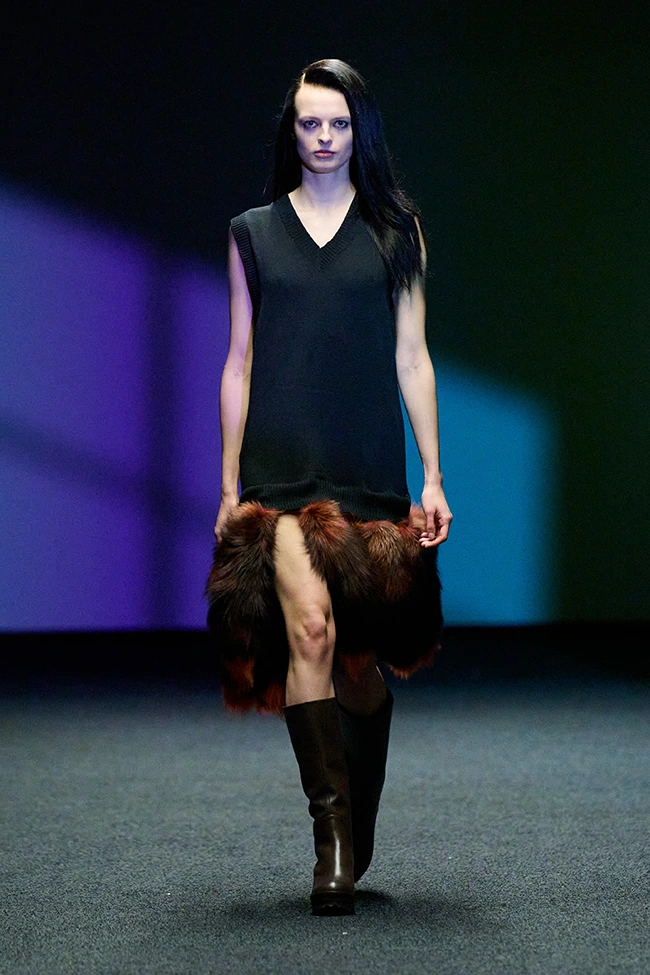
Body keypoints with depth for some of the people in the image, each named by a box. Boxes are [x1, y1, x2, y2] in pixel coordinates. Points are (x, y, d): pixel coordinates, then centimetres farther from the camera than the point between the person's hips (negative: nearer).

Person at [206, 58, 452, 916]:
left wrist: (433, 476, 3)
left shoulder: (395, 230, 10)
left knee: (361, 655, 5)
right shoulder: (253, 232, 11)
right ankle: (332, 831, -21)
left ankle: (357, 837, 19)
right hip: (281, 467, -1)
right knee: (309, 627, -21)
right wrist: (229, 481, 7)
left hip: (368, 472, 1)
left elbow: (412, 357, 8)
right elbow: (239, 363, 11)